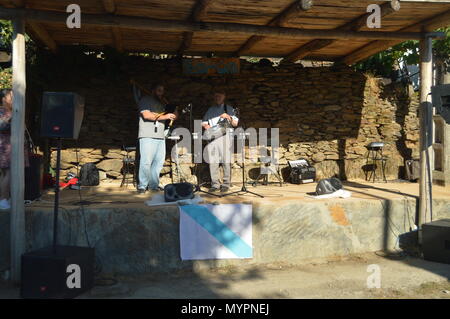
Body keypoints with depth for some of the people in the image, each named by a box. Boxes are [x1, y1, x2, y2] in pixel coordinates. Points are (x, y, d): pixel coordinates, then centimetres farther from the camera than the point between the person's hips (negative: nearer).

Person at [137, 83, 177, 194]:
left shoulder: (162, 103, 25)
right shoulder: (145, 100, 5)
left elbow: (171, 115, 29)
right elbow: (146, 115, -10)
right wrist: (165, 116, -12)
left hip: (160, 136, 7)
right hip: (148, 136, -6)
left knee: (159, 162, 0)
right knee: (146, 162, -10)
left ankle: (154, 185, 7)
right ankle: (142, 186, -4)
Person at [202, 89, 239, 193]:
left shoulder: (229, 109, 14)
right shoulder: (210, 110, 22)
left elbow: (235, 124, 8)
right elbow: (204, 122, 23)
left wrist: (229, 117, -10)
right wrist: (206, 126, 1)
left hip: (225, 137, -3)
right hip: (212, 137, 3)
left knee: (226, 161, -8)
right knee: (212, 162, -3)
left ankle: (226, 184, -3)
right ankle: (215, 184, 4)